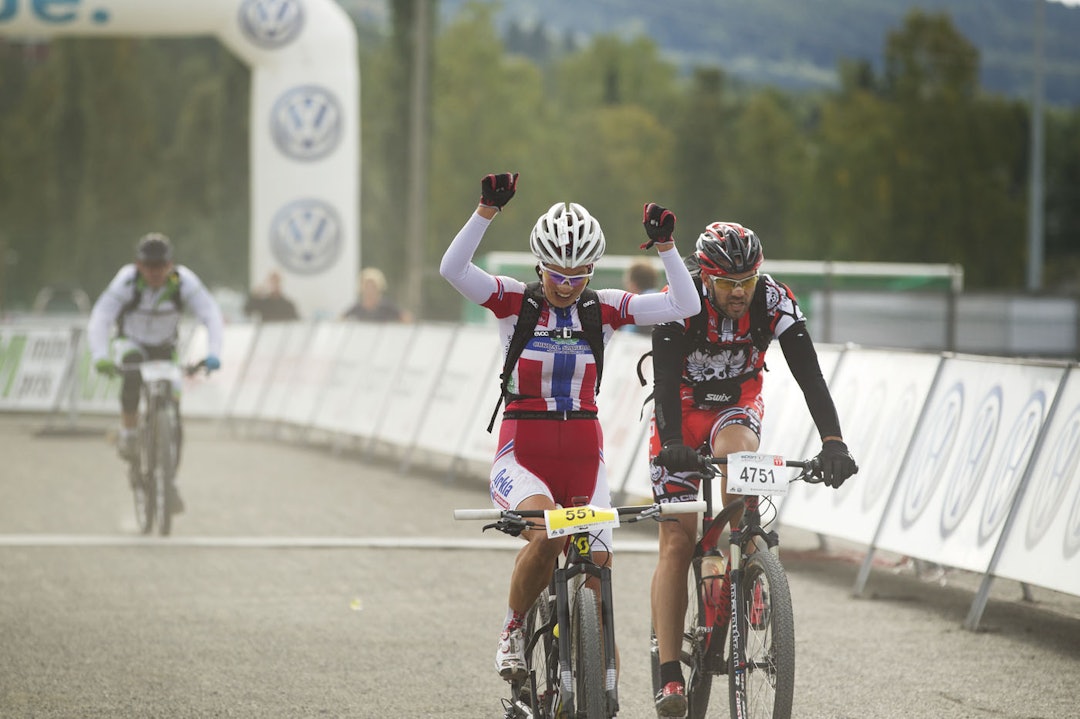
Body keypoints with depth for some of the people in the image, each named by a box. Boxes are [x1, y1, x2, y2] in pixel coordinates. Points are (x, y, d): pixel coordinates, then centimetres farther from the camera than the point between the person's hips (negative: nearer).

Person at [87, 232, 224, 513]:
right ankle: (127, 433, -19)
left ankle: (168, 482, 9)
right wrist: (100, 357, -55)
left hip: (164, 349, 2)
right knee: (132, 366, -38)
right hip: (130, 342, -2)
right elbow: (99, 320, -38)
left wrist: (213, 353, -50)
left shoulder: (184, 281, -26)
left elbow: (211, 314, -33)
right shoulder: (126, 282, -30)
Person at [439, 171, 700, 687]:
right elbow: (452, 270, -19)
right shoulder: (516, 302, -2)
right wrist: (487, 211, -30)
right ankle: (513, 630, -5)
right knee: (546, 533, -32)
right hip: (522, 455, -3)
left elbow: (684, 306, -6)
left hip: (582, 455, 3)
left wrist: (665, 246, -18)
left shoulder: (602, 310, 3)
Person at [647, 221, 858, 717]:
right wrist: (672, 444, -49)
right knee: (676, 541, -10)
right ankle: (669, 676, -10)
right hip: (683, 410, -1)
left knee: (735, 449, -36)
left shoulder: (775, 302, -21)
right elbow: (665, 381, -33)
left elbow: (810, 376, -25)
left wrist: (832, 442, -39)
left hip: (738, 406, 1)